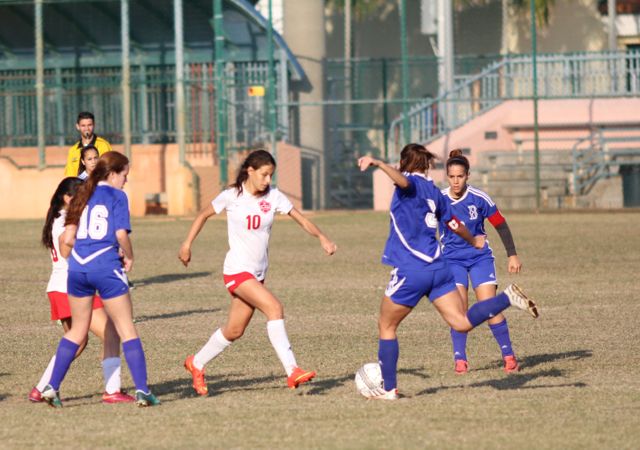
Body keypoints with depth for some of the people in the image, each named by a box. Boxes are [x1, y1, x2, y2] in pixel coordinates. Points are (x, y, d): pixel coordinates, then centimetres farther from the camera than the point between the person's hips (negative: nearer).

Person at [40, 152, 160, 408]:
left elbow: (67, 239, 11)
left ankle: (52, 387, 13)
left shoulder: (83, 195, 14)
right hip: (106, 267, -5)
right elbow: (121, 234, -12)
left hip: (78, 268, 5)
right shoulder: (117, 196, -2)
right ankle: (142, 391, -3)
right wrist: (129, 257, 6)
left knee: (77, 331, 17)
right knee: (126, 329, 1)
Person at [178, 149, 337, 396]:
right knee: (274, 307, -24)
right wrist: (187, 244, 6)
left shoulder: (273, 196, -1)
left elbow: (301, 219, -7)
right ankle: (292, 371, -27)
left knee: (234, 330, 12)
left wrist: (322, 238, -23)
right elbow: (203, 215, 7)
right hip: (237, 270, -6)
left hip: (258, 272, 6)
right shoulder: (231, 196, -8)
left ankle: (196, 363, 34)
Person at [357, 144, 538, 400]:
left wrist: (377, 164, -44)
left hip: (410, 270, -6)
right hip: (438, 267, 6)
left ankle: (389, 389, 9)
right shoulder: (434, 191, 17)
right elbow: (455, 226, 27)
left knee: (386, 326, 9)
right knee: (462, 323, 0)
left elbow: (401, 179, -28)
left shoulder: (411, 183, -2)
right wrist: (473, 241, 47)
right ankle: (508, 297, -18)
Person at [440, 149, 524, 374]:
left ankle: (509, 356, 0)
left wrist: (512, 255, -1)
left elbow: (501, 225, -1)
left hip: (480, 256, -1)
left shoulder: (479, 198, -11)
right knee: (459, 309, -13)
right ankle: (460, 359, -4)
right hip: (452, 260, 1)